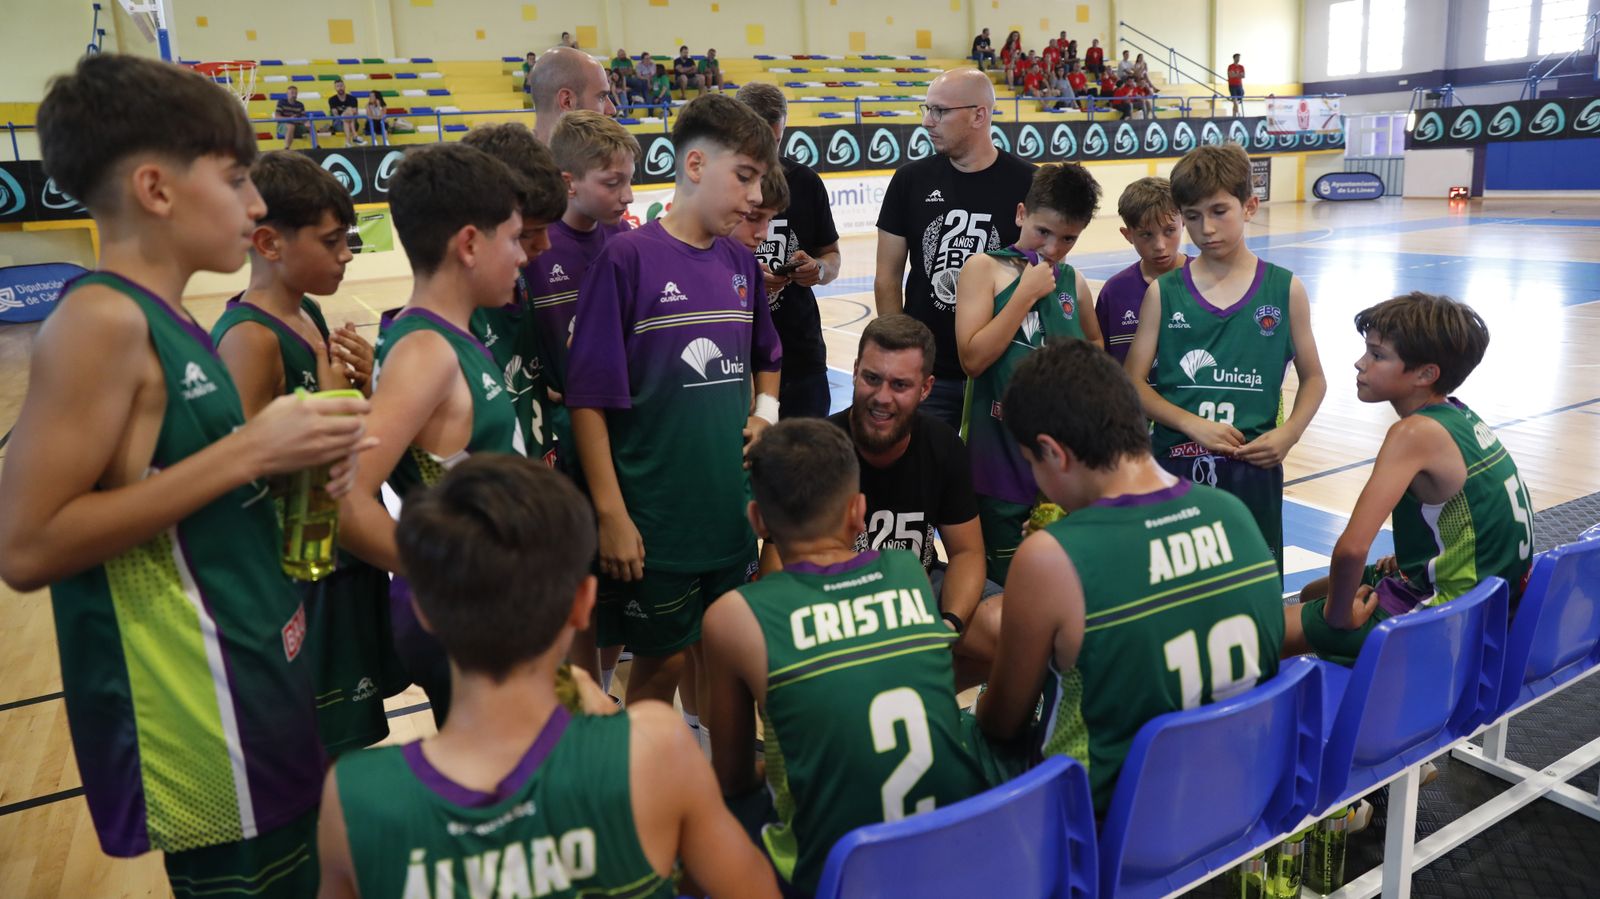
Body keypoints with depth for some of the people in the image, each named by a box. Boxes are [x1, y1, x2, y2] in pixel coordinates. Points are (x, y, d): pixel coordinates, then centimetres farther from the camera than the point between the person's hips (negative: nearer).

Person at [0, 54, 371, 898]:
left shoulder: (161, 320, 9)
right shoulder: (101, 321, -18)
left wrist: (290, 465, -1)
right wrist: (246, 452, -22)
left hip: (252, 686, 9)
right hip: (198, 719, -9)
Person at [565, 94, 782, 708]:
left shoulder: (740, 263, 6)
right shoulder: (627, 257, -12)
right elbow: (589, 398, -13)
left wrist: (765, 412, 3)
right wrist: (611, 514, -14)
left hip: (733, 511, 6)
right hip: (656, 519, -5)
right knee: (659, 663, 10)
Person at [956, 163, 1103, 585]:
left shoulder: (1074, 281, 8)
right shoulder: (984, 268, -4)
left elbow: (1095, 344, 27)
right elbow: (972, 358, -17)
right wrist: (1027, 293, -14)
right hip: (1001, 454, -4)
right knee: (1004, 583, 5)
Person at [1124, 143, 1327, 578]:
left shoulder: (1285, 289, 3)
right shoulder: (1164, 292, 2)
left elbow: (1313, 379, 10)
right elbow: (1133, 382, -1)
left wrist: (1287, 434, -8)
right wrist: (1193, 424, -13)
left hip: (1253, 469, 0)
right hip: (1176, 465, 0)